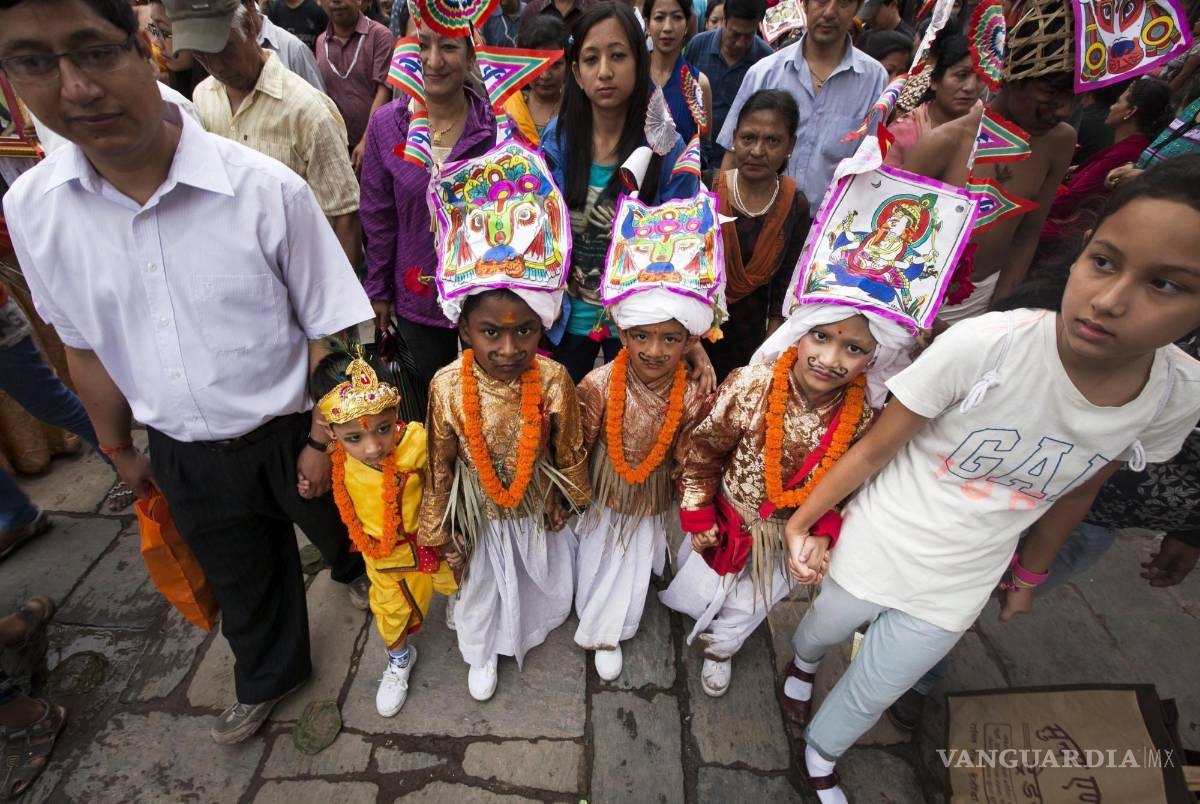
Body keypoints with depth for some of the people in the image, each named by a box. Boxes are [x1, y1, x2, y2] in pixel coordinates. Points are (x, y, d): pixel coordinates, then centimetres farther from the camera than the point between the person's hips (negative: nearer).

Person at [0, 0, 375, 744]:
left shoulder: (267, 190, -22)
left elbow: (330, 330, -15)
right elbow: (87, 345, 6)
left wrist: (323, 440, -12)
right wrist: (119, 447, 16)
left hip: (291, 431, -4)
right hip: (184, 453, 4)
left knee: (351, 540, 22)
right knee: (241, 583, 26)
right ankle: (268, 680, 56)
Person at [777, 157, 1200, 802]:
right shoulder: (983, 344, -31)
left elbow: (1079, 488, 3)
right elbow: (876, 446, -19)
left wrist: (1030, 574, 15)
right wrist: (802, 520, -21)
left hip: (960, 583, 3)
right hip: (875, 548, -2)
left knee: (871, 693, 20)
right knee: (825, 629, 26)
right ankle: (802, 662, 64)